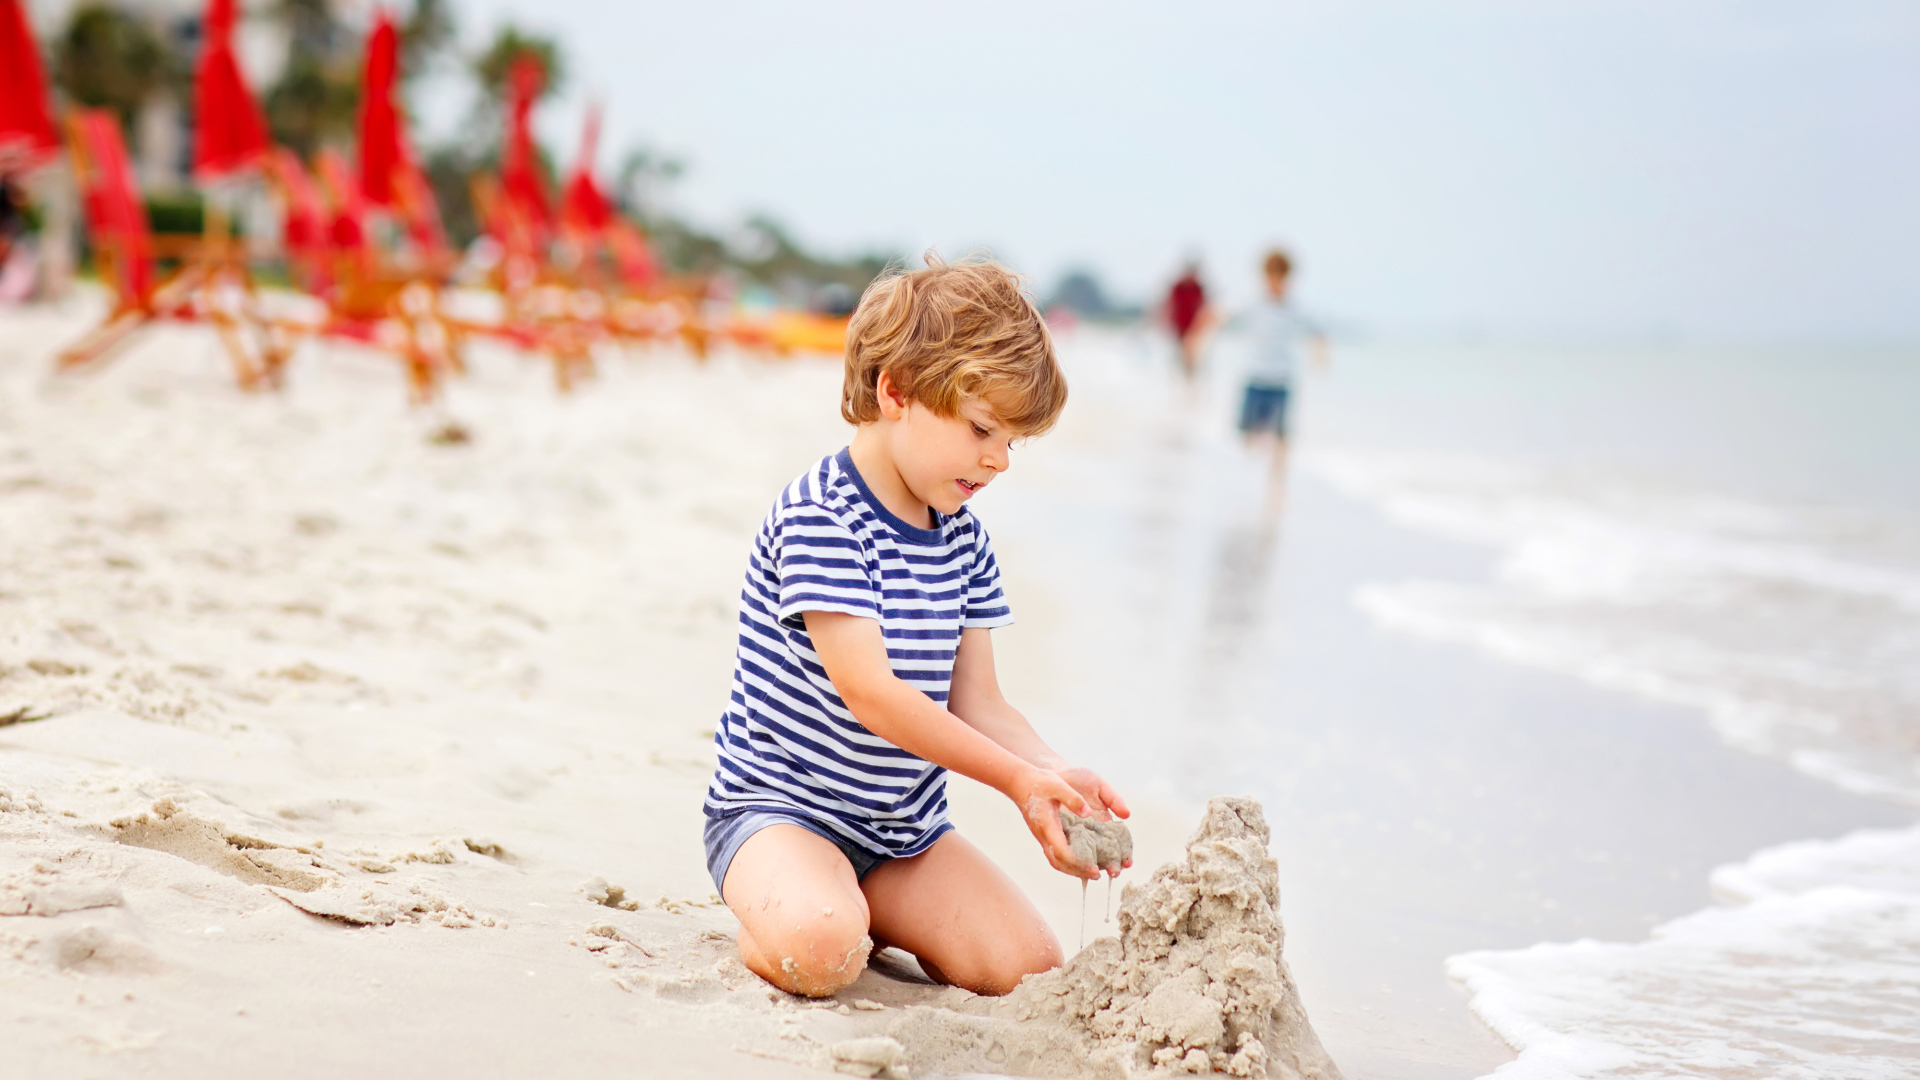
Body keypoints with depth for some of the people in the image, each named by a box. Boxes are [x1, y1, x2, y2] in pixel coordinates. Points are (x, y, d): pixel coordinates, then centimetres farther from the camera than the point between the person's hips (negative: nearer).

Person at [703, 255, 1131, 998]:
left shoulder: (962, 536, 7)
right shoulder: (818, 516, -18)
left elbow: (975, 701, 6)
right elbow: (870, 691, -26)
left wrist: (1058, 774, -15)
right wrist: (1017, 779, -26)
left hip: (905, 826, 7)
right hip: (779, 804, -7)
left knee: (1028, 967, -9)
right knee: (819, 953, -37)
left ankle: (866, 901, 14)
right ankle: (770, 915, 0)